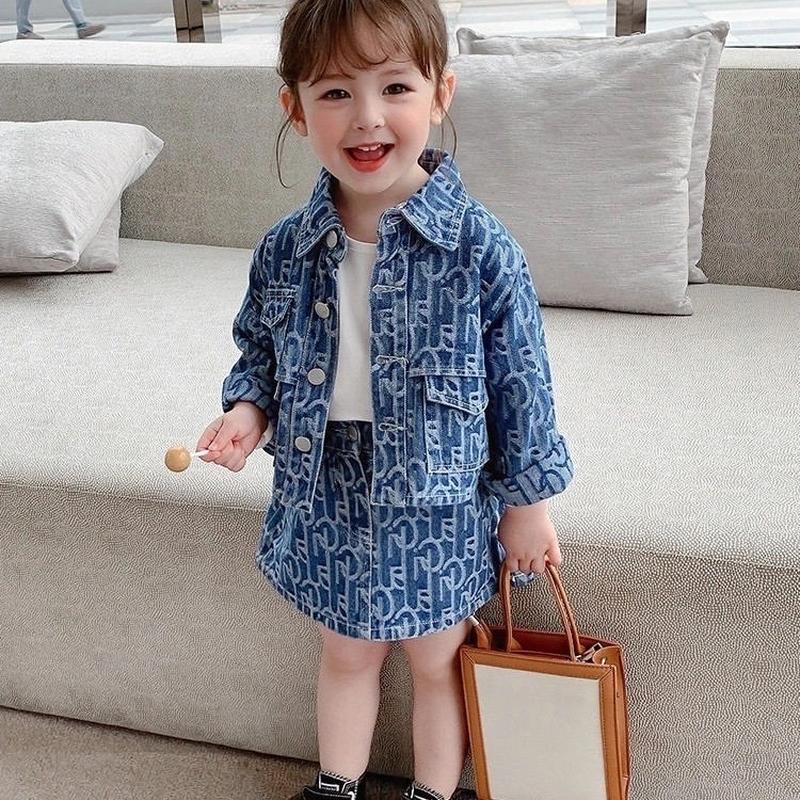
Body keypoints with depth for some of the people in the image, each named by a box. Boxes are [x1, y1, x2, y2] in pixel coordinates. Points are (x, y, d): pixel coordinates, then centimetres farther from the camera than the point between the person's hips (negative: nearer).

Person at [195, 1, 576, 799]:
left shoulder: (480, 248, -19)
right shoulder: (285, 249, -7)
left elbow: (522, 382, -11)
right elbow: (259, 349, 10)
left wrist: (527, 503, -5)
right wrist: (248, 408, -11)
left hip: (437, 503, -3)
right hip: (327, 500, 4)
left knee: (437, 664, 19)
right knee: (345, 654, 25)